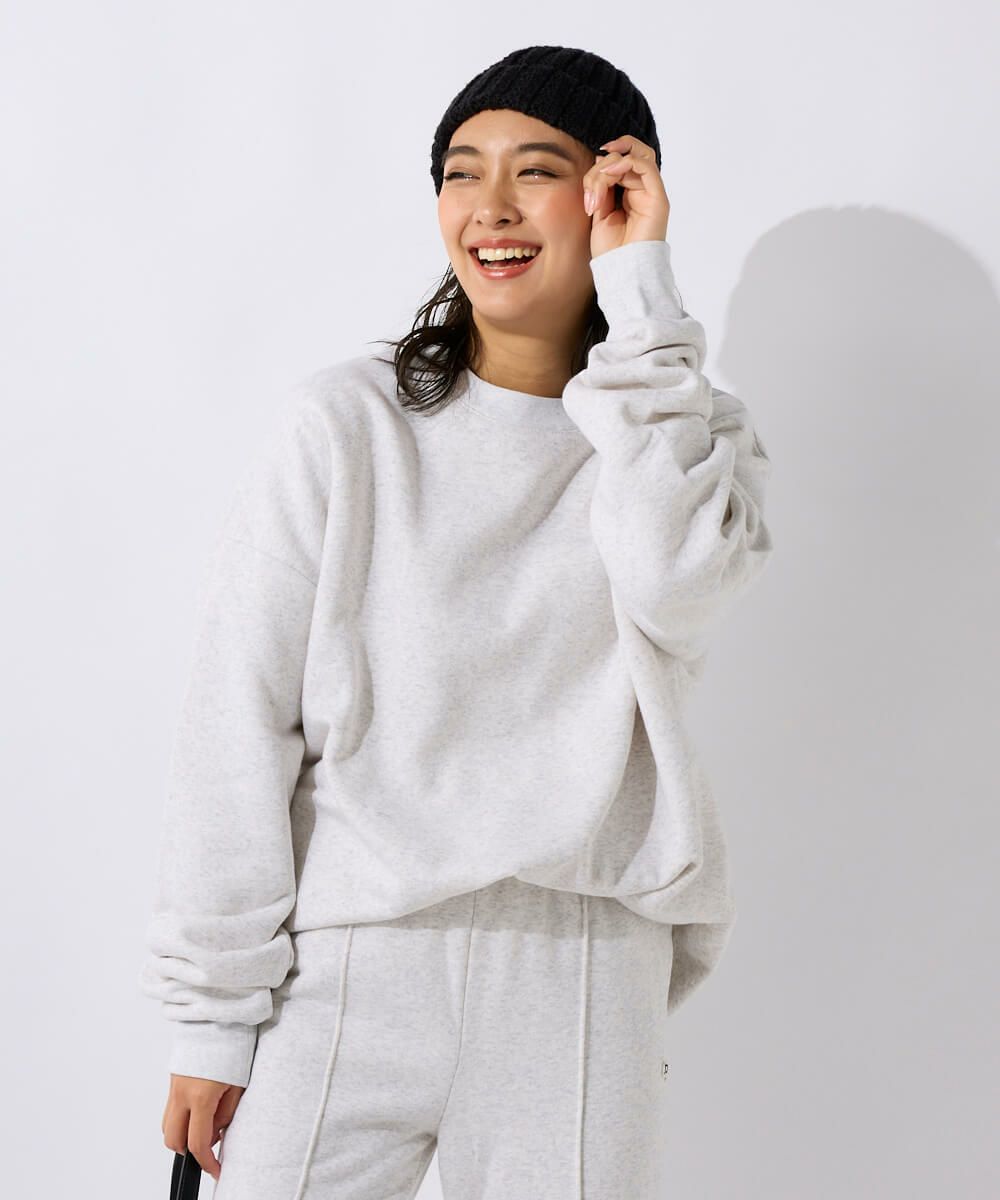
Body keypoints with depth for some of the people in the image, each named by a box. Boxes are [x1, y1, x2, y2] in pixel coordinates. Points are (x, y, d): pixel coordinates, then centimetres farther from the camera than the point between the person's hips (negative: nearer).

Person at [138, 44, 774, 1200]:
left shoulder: (690, 439, 8)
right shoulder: (345, 426, 2)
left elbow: (679, 588, -16)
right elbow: (237, 725, 0)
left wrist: (638, 292, -10)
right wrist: (213, 1010, -4)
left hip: (583, 972, 1)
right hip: (351, 962, -1)